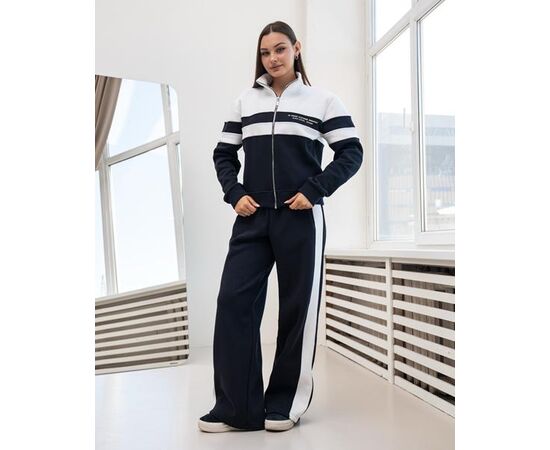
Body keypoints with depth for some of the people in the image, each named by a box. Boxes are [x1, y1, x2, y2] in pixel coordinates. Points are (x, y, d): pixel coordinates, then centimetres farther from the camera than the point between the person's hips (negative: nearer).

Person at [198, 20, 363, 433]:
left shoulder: (322, 99, 6)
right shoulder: (246, 100, 15)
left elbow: (351, 153, 1)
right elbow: (224, 154, 15)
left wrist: (315, 191, -11)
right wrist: (235, 194, -2)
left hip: (301, 218, -3)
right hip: (253, 218, 3)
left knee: (298, 308, 2)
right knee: (234, 301, -6)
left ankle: (286, 405, 14)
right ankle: (236, 407, 2)